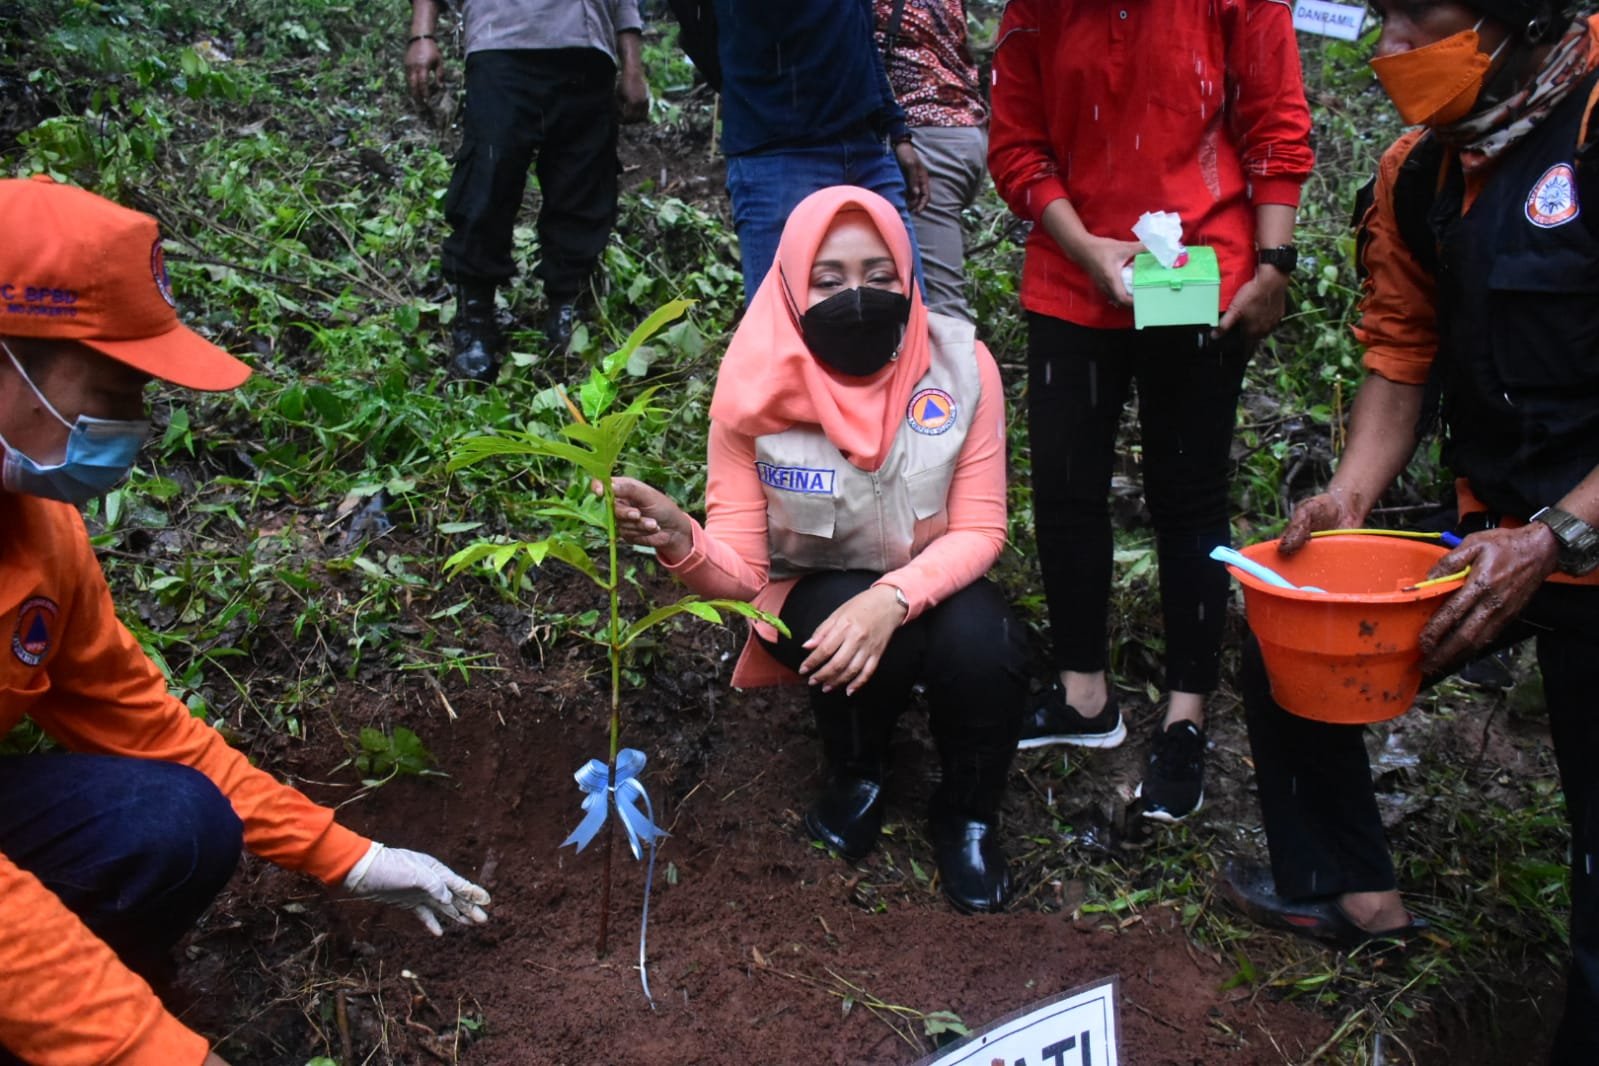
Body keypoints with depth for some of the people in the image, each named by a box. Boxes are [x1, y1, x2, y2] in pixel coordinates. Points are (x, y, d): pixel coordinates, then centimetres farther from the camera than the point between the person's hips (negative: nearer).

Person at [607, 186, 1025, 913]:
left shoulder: (960, 366, -18)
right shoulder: (758, 391, -20)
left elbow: (979, 529, -15)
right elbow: (738, 568, -19)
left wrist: (893, 599, -34)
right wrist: (680, 542, -43)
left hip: (932, 589, 1)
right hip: (815, 597, -1)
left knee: (981, 642, -31)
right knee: (846, 646, -34)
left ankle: (967, 814, 0)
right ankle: (857, 778, 1)